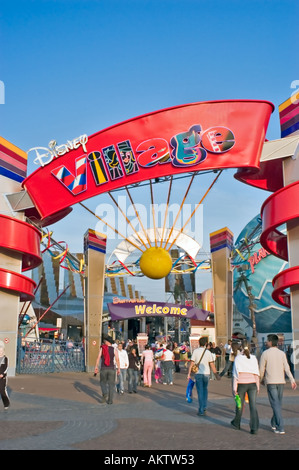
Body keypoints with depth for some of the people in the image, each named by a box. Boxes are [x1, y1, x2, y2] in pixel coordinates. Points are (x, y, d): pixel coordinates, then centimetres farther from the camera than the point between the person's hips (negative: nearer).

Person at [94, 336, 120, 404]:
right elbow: (117, 359, -6)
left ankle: (105, 393, -10)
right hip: (111, 368, 0)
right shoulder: (114, 350, 0)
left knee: (103, 382, 16)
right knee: (111, 384, 8)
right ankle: (110, 400, 3)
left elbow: (98, 358, -8)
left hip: (103, 368, 0)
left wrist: (96, 367, -5)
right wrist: (118, 369, 0)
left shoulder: (102, 348, -1)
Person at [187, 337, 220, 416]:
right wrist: (216, 374, 5)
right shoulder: (208, 352, -3)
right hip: (206, 373, 1)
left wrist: (189, 374, -3)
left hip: (198, 373, -1)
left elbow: (191, 363, -8)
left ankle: (201, 410, 3)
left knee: (200, 392, 3)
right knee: (205, 389, 22)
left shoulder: (195, 351, -6)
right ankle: (204, 407, 22)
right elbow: (212, 365, -3)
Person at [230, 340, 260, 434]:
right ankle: (254, 428, -5)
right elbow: (257, 373, 4)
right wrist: (258, 386, 12)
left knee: (240, 405, 14)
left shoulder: (238, 358, -7)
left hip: (242, 384, -2)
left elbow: (236, 374, -9)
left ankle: (236, 424, 33)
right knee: (253, 406, 1)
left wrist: (234, 388, -6)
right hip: (252, 383, 2)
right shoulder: (253, 358, 2)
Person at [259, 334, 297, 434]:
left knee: (276, 404, -5)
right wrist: (292, 380, -7)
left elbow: (261, 369, -2)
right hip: (281, 381, 4)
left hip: (271, 382, -4)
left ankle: (280, 428, -10)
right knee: (278, 404, 17)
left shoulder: (265, 353, -6)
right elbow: (286, 368, -6)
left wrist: (261, 380, 14)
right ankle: (274, 423, 30)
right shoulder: (282, 353, 3)